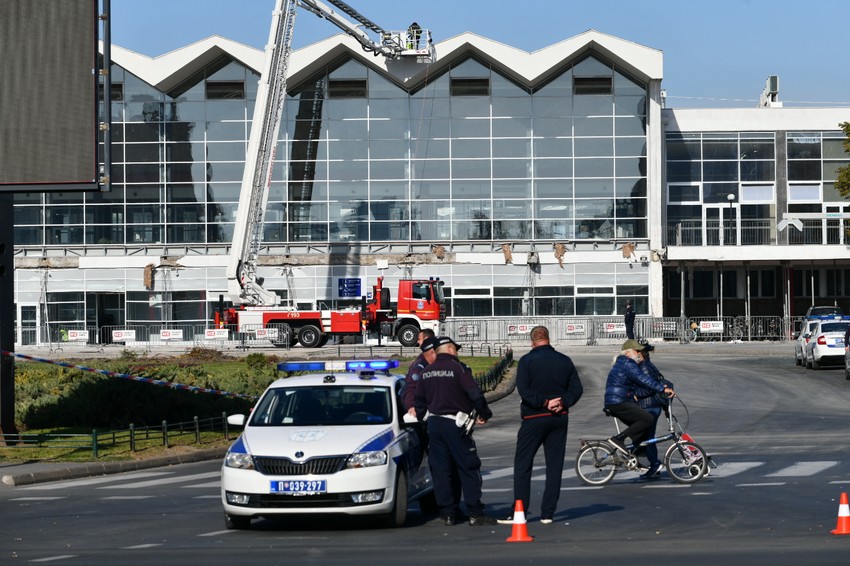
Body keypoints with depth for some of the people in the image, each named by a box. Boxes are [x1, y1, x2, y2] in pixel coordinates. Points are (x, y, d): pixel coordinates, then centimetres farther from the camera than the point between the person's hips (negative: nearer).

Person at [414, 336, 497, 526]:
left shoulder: (426, 372, 10)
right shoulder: (458, 368, -9)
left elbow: (419, 401, 17)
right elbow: (475, 394, -13)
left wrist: (421, 419, 29)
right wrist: (484, 414, 1)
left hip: (434, 423, 6)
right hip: (455, 424, -6)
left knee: (440, 470, 8)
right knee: (469, 468, -1)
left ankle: (447, 514, 7)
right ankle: (475, 514, -4)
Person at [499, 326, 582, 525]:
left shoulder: (527, 361, -6)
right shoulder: (564, 361, 6)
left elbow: (523, 390, -17)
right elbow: (576, 388, 2)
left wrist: (544, 403, -14)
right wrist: (562, 402, -7)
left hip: (534, 418, -4)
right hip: (559, 419, 4)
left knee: (522, 464, 3)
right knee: (554, 465, 7)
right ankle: (547, 513, 5)